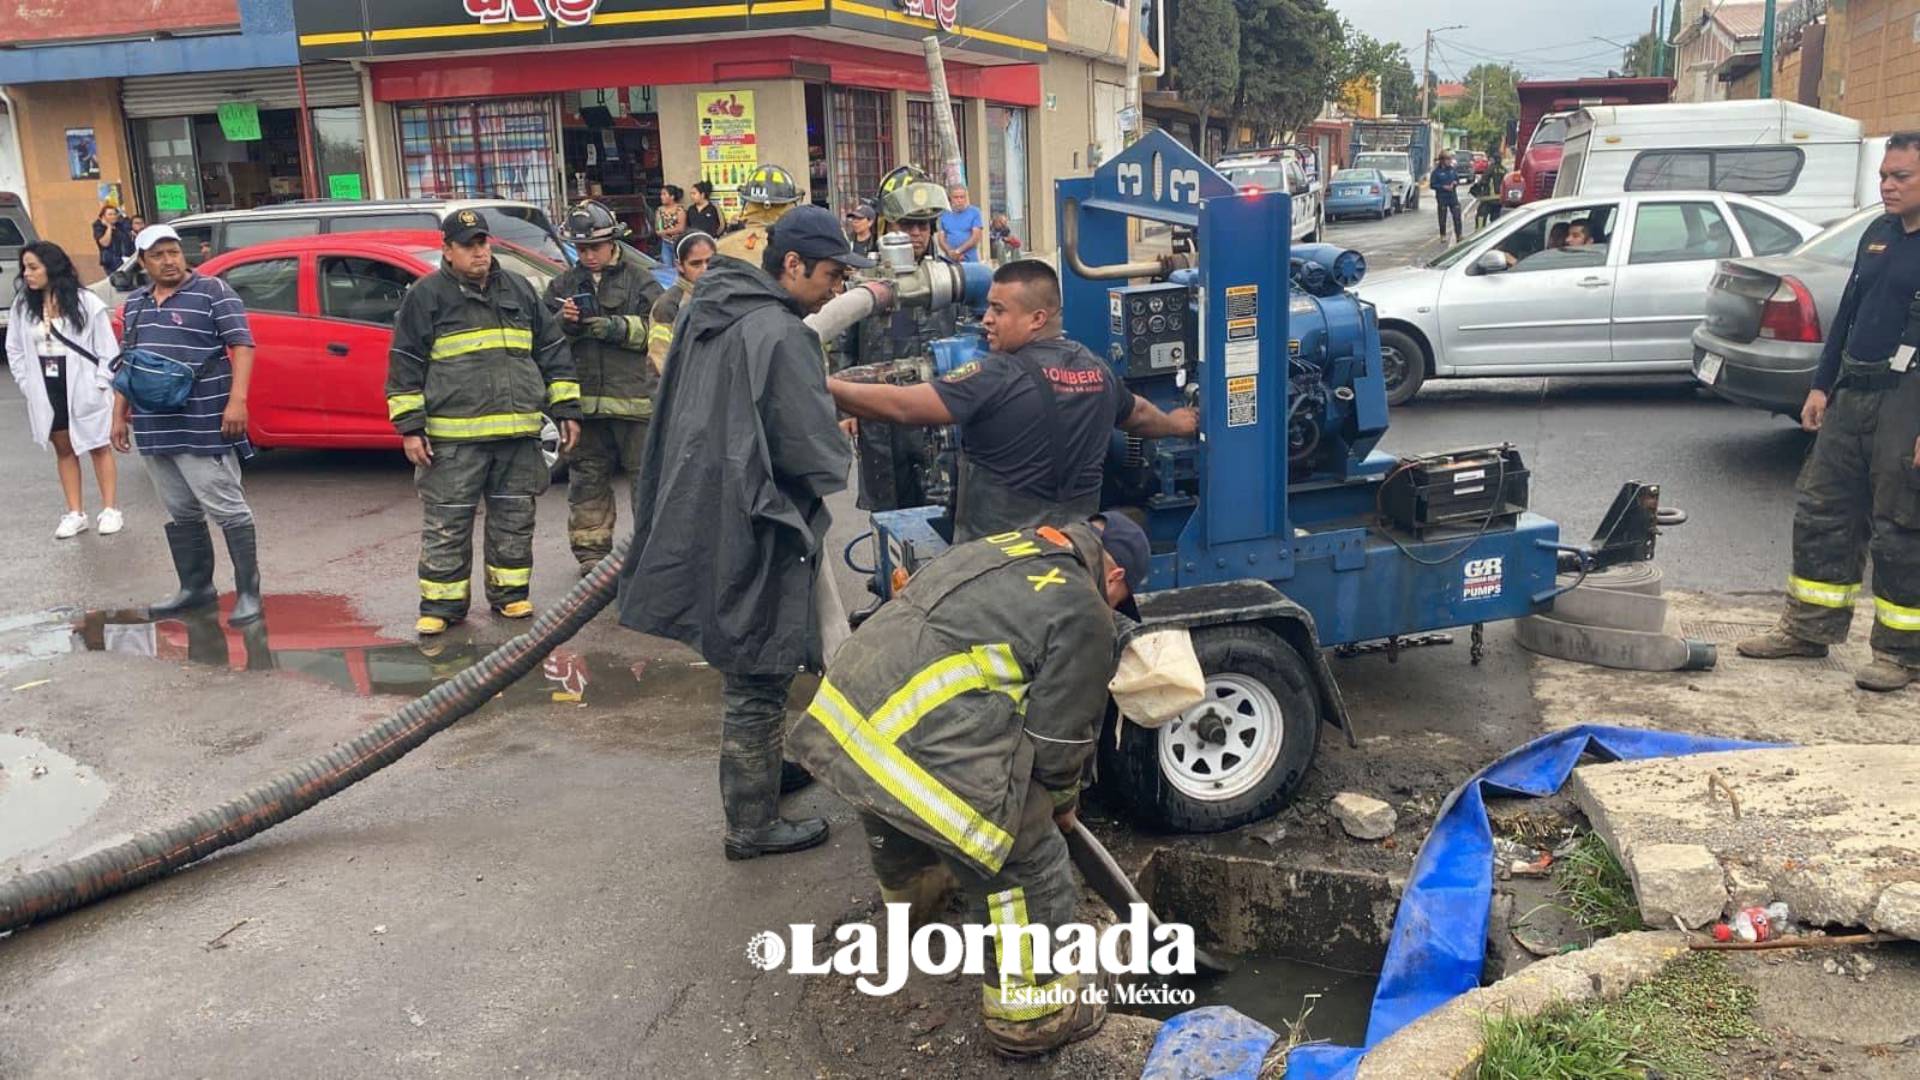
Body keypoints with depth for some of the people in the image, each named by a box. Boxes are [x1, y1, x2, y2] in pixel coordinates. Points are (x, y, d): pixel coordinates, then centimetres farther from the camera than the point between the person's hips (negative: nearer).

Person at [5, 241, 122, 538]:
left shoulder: (86, 303, -10)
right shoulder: (23, 306, 2)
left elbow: (108, 349, -7)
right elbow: (15, 350, 9)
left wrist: (99, 385, -10)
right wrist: (28, 385, 1)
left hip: (83, 389, -4)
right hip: (46, 392, 4)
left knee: (98, 447, 7)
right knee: (64, 449, 12)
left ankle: (110, 510, 14)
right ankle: (75, 514, 19)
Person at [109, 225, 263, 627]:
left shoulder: (213, 291, -4)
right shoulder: (135, 303, 16)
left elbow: (241, 345, -11)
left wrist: (237, 399, -21)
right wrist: (120, 415, 18)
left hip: (203, 427, -7)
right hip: (154, 428, 7)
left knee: (228, 509, -5)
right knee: (181, 513, 14)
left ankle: (248, 593, 1)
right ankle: (195, 587, 24)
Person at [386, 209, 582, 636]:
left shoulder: (519, 289, 13)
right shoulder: (426, 296, 1)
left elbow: (552, 350, 16)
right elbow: (405, 363, 0)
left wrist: (566, 409, 10)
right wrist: (410, 426, -6)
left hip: (519, 432, 4)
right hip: (453, 437, -4)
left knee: (514, 518, 10)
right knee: (447, 524, 0)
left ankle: (509, 594, 23)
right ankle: (442, 604, 10)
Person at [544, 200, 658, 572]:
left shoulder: (639, 280, 3)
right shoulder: (563, 285, 13)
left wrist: (616, 328, -17)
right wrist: (563, 322, -11)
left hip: (633, 393, -3)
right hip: (583, 397, 3)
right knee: (587, 478, 7)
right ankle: (591, 550, 16)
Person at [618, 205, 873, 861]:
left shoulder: (703, 311, 9)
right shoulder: (780, 335, -19)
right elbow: (816, 454, -20)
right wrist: (834, 467, 2)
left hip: (698, 521, 9)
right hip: (753, 534, -9)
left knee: (744, 668, 24)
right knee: (756, 682, 3)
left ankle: (761, 772, 41)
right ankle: (753, 826, 14)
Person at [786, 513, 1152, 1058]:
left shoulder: (1003, 546, 20)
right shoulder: (1083, 615, -3)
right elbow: (1058, 737, 0)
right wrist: (1061, 801, 22)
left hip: (843, 712, 9)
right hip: (926, 751, -9)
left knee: (893, 813, 39)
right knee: (1029, 869, 8)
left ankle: (910, 893, 67)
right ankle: (1031, 1014, 23)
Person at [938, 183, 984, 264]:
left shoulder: (974, 212, 2)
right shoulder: (944, 215, 11)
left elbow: (976, 237, -5)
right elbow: (941, 239, 8)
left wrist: (958, 251, -12)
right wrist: (951, 252, -12)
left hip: (970, 261, -2)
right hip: (950, 261, 2)